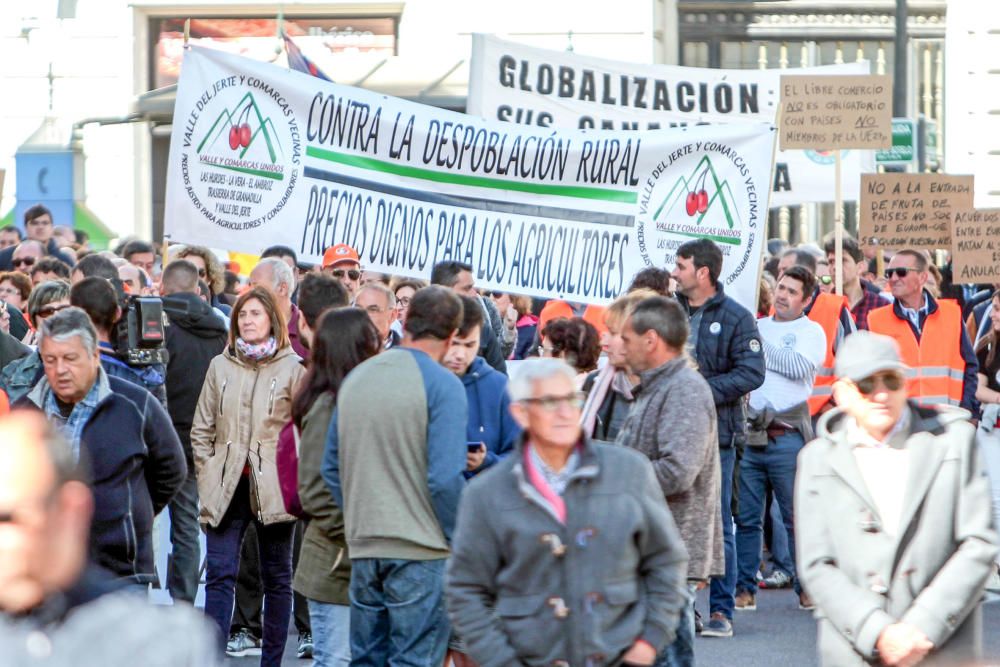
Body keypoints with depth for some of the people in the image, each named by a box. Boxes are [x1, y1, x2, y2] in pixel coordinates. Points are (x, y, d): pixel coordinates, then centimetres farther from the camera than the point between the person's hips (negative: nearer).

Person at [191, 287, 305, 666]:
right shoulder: (220, 367, 9)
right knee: (219, 575, -6)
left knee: (276, 578, 8)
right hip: (226, 487, 2)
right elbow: (201, 429, 11)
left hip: (273, 488, -2)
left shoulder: (292, 368, -1)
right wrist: (208, 475, 3)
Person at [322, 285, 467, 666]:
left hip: (362, 549, 6)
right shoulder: (442, 385, -11)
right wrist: (460, 540, -4)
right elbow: (445, 478, -17)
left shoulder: (355, 378, 10)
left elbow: (331, 468, 14)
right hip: (421, 551, -6)